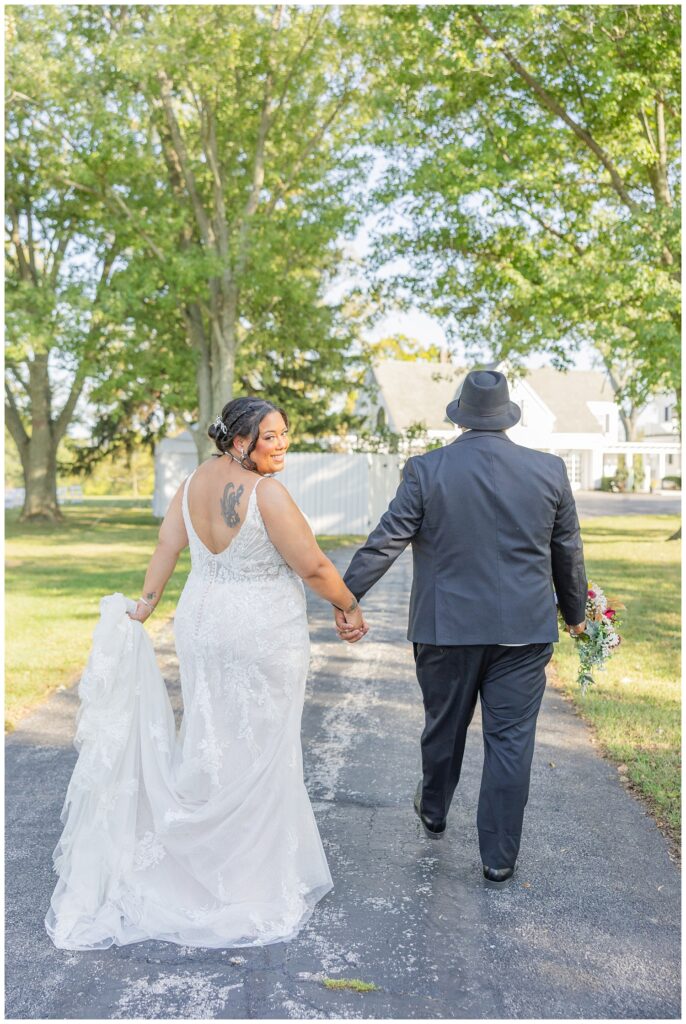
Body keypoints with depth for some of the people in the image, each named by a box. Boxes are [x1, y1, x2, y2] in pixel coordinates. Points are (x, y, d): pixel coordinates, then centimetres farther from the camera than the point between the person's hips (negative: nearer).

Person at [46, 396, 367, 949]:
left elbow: (166, 547, 6)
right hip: (263, 635, -7)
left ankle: (196, 848, 37)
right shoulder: (267, 493, -20)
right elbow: (313, 566, -18)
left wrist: (143, 608, 14)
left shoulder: (194, 482, 2)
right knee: (258, 748, 7)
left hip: (201, 624, 7)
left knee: (209, 737, 21)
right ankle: (254, 869, 21)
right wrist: (350, 607, -3)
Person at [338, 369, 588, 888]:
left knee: (444, 727, 20)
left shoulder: (426, 470, -9)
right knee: (511, 740, 7)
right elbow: (568, 551, 6)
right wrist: (575, 612, 20)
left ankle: (434, 811, 43)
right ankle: (499, 858, 15)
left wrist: (347, 595, 3)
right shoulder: (550, 470, -2)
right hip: (524, 631, 0)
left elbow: (385, 542, -8)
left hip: (446, 628, 0)